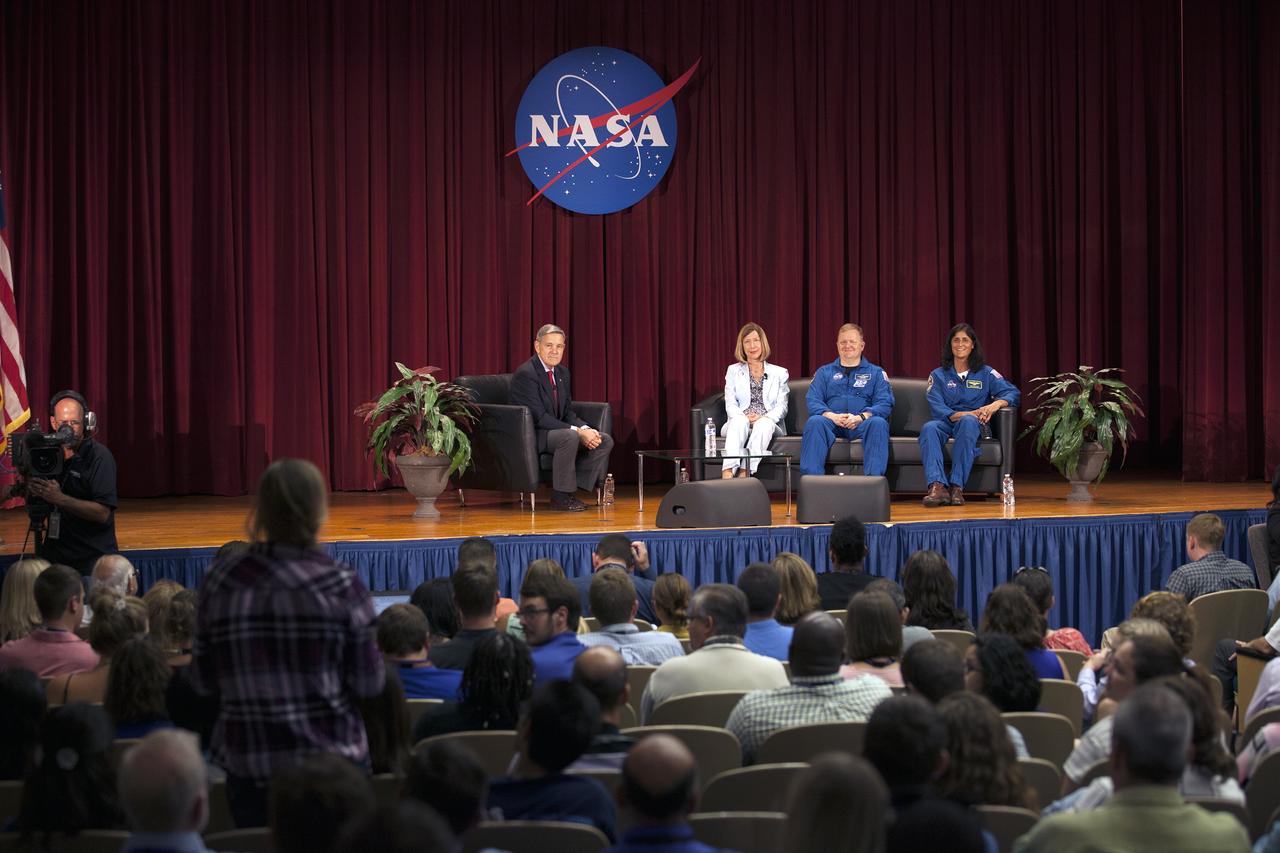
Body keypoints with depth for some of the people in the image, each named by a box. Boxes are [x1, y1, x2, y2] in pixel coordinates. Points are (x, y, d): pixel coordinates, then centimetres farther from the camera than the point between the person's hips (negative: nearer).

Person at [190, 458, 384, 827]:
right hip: (333, 763, -2)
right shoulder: (342, 585, -10)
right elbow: (369, 683, -7)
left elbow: (203, 681, 1)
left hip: (248, 766, 2)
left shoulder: (219, 582, -5)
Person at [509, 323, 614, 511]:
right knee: (569, 437, -36)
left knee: (605, 440, -4)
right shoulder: (525, 373, -17)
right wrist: (578, 431, -26)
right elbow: (539, 417, -23)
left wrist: (586, 429, -11)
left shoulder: (562, 372, 11)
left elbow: (568, 412, 12)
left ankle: (578, 488, -4)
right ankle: (560, 496, -24)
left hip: (555, 431, 9)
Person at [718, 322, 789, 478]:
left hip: (769, 424, 0)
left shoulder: (779, 373, 17)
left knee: (764, 424, -37)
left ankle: (744, 473, -51)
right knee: (740, 421, -37)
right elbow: (730, 405, 7)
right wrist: (745, 417, -15)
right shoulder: (733, 371, 19)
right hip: (740, 424, 0)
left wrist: (763, 417, -14)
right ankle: (728, 473, -56)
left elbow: (782, 407, 7)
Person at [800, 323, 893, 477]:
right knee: (814, 422, -32)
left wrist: (861, 417, -16)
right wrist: (831, 416, -14)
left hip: (862, 424, -1)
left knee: (878, 423, -34)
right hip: (832, 422, 1)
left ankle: (874, 478, -42)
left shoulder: (876, 373, 19)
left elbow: (885, 404, 4)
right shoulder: (824, 372, 22)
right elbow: (812, 401, 8)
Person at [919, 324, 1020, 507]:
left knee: (968, 422, -39)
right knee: (929, 428, -35)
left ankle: (957, 486, -42)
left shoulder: (986, 373, 16)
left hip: (976, 425, -1)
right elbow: (936, 408, 0)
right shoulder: (938, 375, 15)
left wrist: (995, 405, -17)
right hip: (948, 424, 1)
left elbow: (1013, 392, 5)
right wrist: (962, 414, -17)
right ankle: (937, 486, -52)